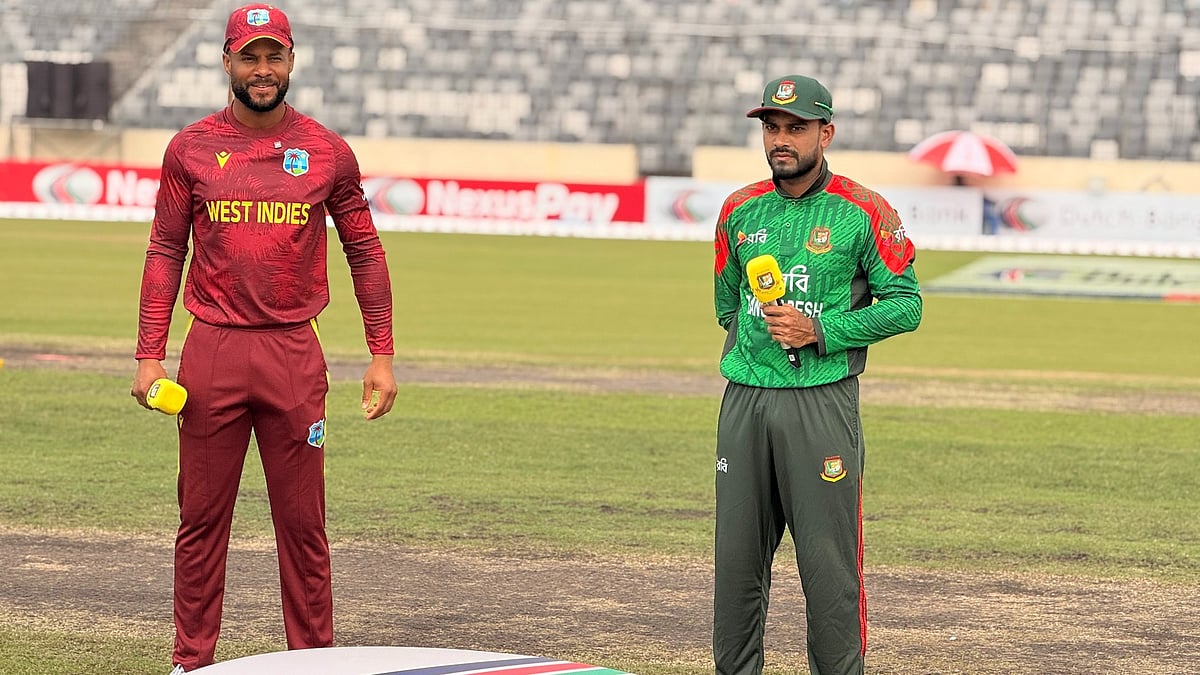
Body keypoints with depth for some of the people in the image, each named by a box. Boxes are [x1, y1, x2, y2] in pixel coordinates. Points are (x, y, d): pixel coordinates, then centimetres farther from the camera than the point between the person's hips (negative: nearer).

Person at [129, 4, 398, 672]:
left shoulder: (327, 152, 5)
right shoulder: (191, 149, 5)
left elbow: (366, 253, 10)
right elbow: (165, 253, 7)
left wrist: (382, 355, 5)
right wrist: (150, 356, 0)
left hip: (295, 354, 0)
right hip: (211, 352, 0)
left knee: (304, 522, 2)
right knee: (201, 517, 3)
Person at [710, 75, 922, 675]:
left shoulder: (864, 213, -2)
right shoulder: (740, 210, 12)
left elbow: (905, 304, -4)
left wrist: (821, 332, -12)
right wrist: (758, 340, 12)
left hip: (822, 403, -4)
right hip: (744, 400, 4)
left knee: (829, 561, -5)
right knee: (736, 558, 6)